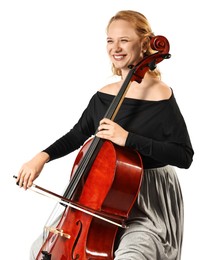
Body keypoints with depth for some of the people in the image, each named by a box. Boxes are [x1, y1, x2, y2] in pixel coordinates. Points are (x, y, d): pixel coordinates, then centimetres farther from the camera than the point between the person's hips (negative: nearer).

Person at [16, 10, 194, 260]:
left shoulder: (160, 95, -14)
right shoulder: (103, 95, 4)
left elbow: (184, 156, -21)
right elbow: (78, 135, 16)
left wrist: (127, 138, -27)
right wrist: (43, 156, 0)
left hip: (149, 204, -6)